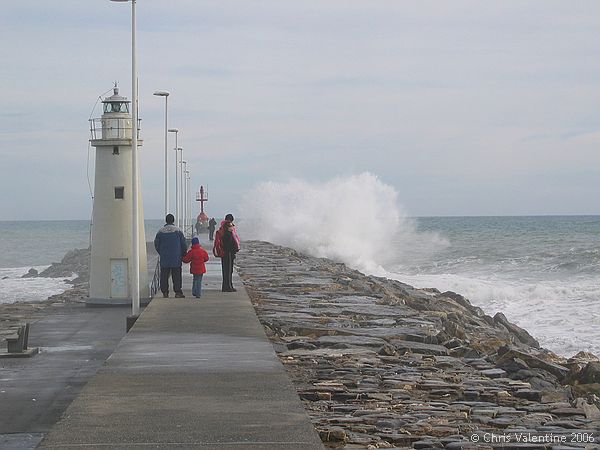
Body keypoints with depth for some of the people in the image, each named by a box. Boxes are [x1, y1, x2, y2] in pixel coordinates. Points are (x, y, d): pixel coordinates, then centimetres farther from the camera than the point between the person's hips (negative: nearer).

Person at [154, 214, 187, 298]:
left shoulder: (160, 232, 0)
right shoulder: (178, 231, -3)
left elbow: (156, 245, 6)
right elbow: (184, 244, 0)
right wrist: (183, 255, 14)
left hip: (164, 259, 1)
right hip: (176, 259, -1)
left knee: (164, 276, 6)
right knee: (176, 275, 3)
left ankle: (165, 292, 4)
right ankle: (178, 292, -1)